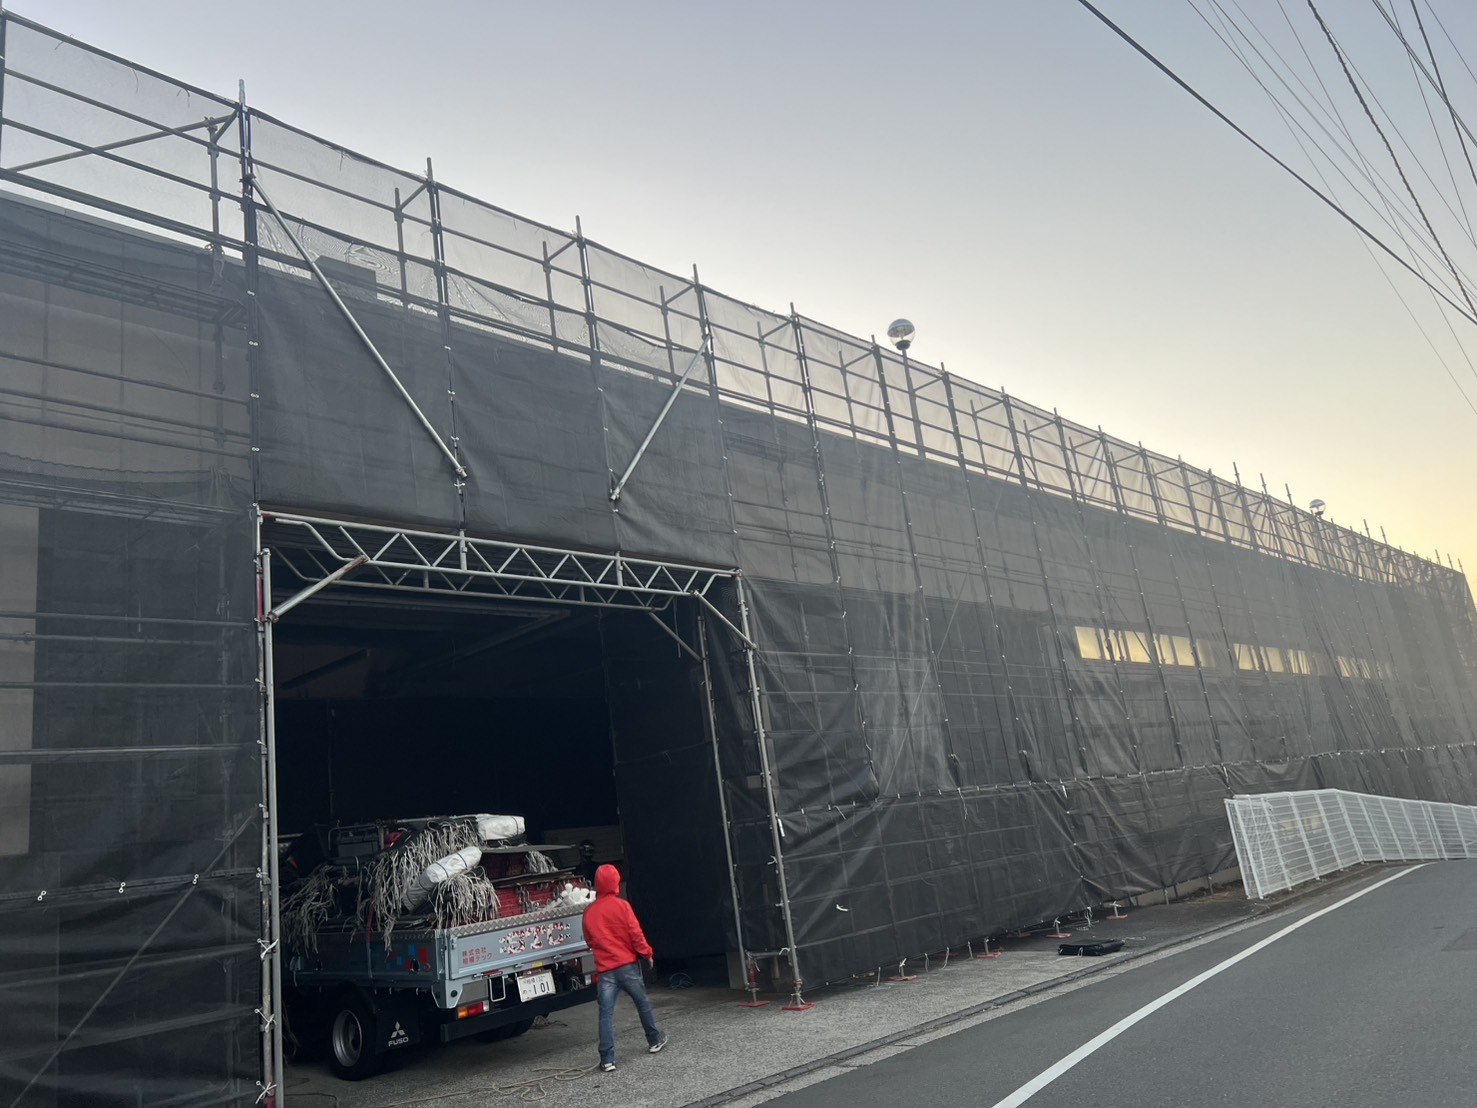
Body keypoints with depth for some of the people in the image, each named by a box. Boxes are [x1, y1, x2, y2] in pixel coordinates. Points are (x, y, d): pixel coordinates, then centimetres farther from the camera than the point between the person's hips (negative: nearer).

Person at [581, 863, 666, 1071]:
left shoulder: (589, 913, 3)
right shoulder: (621, 906, -8)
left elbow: (590, 941, 13)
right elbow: (635, 933, -10)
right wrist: (646, 953, 2)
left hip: (604, 970, 2)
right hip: (628, 965, -2)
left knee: (606, 1013, 0)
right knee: (642, 1003, 17)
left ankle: (607, 1059, -5)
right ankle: (654, 1041, 31)